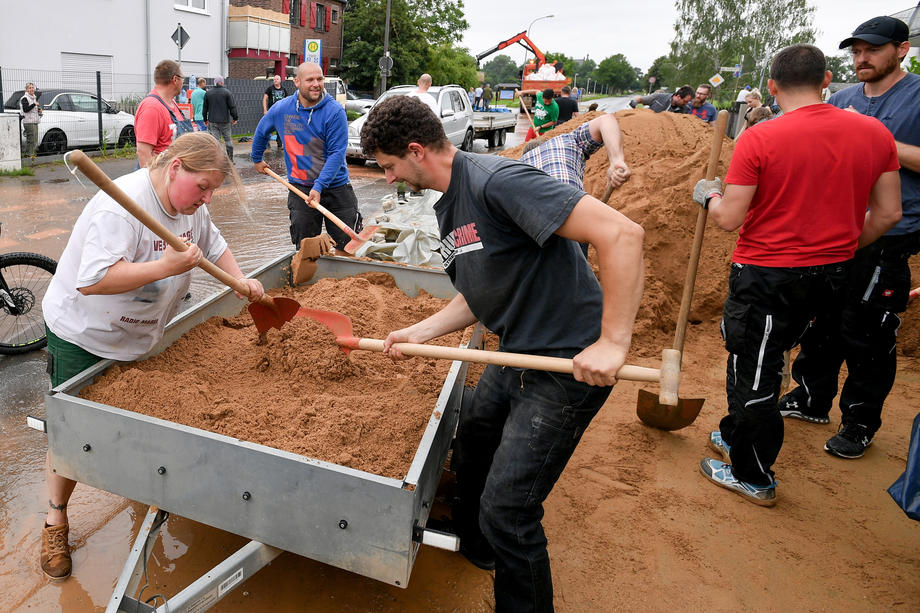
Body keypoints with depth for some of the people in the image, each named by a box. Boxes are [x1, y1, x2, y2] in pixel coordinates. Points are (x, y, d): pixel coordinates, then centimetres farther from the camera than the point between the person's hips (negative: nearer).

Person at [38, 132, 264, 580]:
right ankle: (55, 520, 21)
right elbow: (92, 280, -39)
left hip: (140, 334, 7)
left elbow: (214, 245, 12)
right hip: (82, 337, -7)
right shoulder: (122, 206, -31)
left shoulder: (190, 203, -4)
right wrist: (166, 266, -42)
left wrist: (240, 280, -5)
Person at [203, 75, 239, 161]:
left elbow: (205, 108, 10)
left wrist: (205, 119, 18)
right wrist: (235, 118, 3)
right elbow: (232, 107, -8)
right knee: (228, 140, 9)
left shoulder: (208, 93, 5)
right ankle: (230, 159, 13)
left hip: (212, 121, 2)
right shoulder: (226, 92, -6)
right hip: (225, 120, -2)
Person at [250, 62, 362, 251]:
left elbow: (337, 153, -16)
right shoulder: (281, 109, 0)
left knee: (348, 247, 1)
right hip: (300, 188, 2)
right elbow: (261, 131, 21)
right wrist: (257, 158, 31)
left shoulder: (335, 111, -11)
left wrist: (319, 186, -24)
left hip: (336, 187, -2)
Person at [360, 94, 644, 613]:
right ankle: (474, 545, 55)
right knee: (472, 444, 27)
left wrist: (613, 342, -32)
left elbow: (622, 233, -30)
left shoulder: (496, 181, -23)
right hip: (517, 356, 10)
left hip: (570, 365, -10)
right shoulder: (449, 209, 9)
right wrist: (421, 332, 3)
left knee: (506, 510, -7)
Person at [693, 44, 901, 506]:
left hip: (765, 277, -6)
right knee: (763, 360, 23)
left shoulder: (759, 139, -16)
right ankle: (734, 437, 42)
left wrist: (709, 195, 5)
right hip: (831, 276, 6)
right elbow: (887, 213, 5)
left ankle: (754, 479, 22)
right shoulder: (875, 133, 0)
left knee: (752, 373, 8)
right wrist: (842, 247, 21)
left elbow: (729, 219, -16)